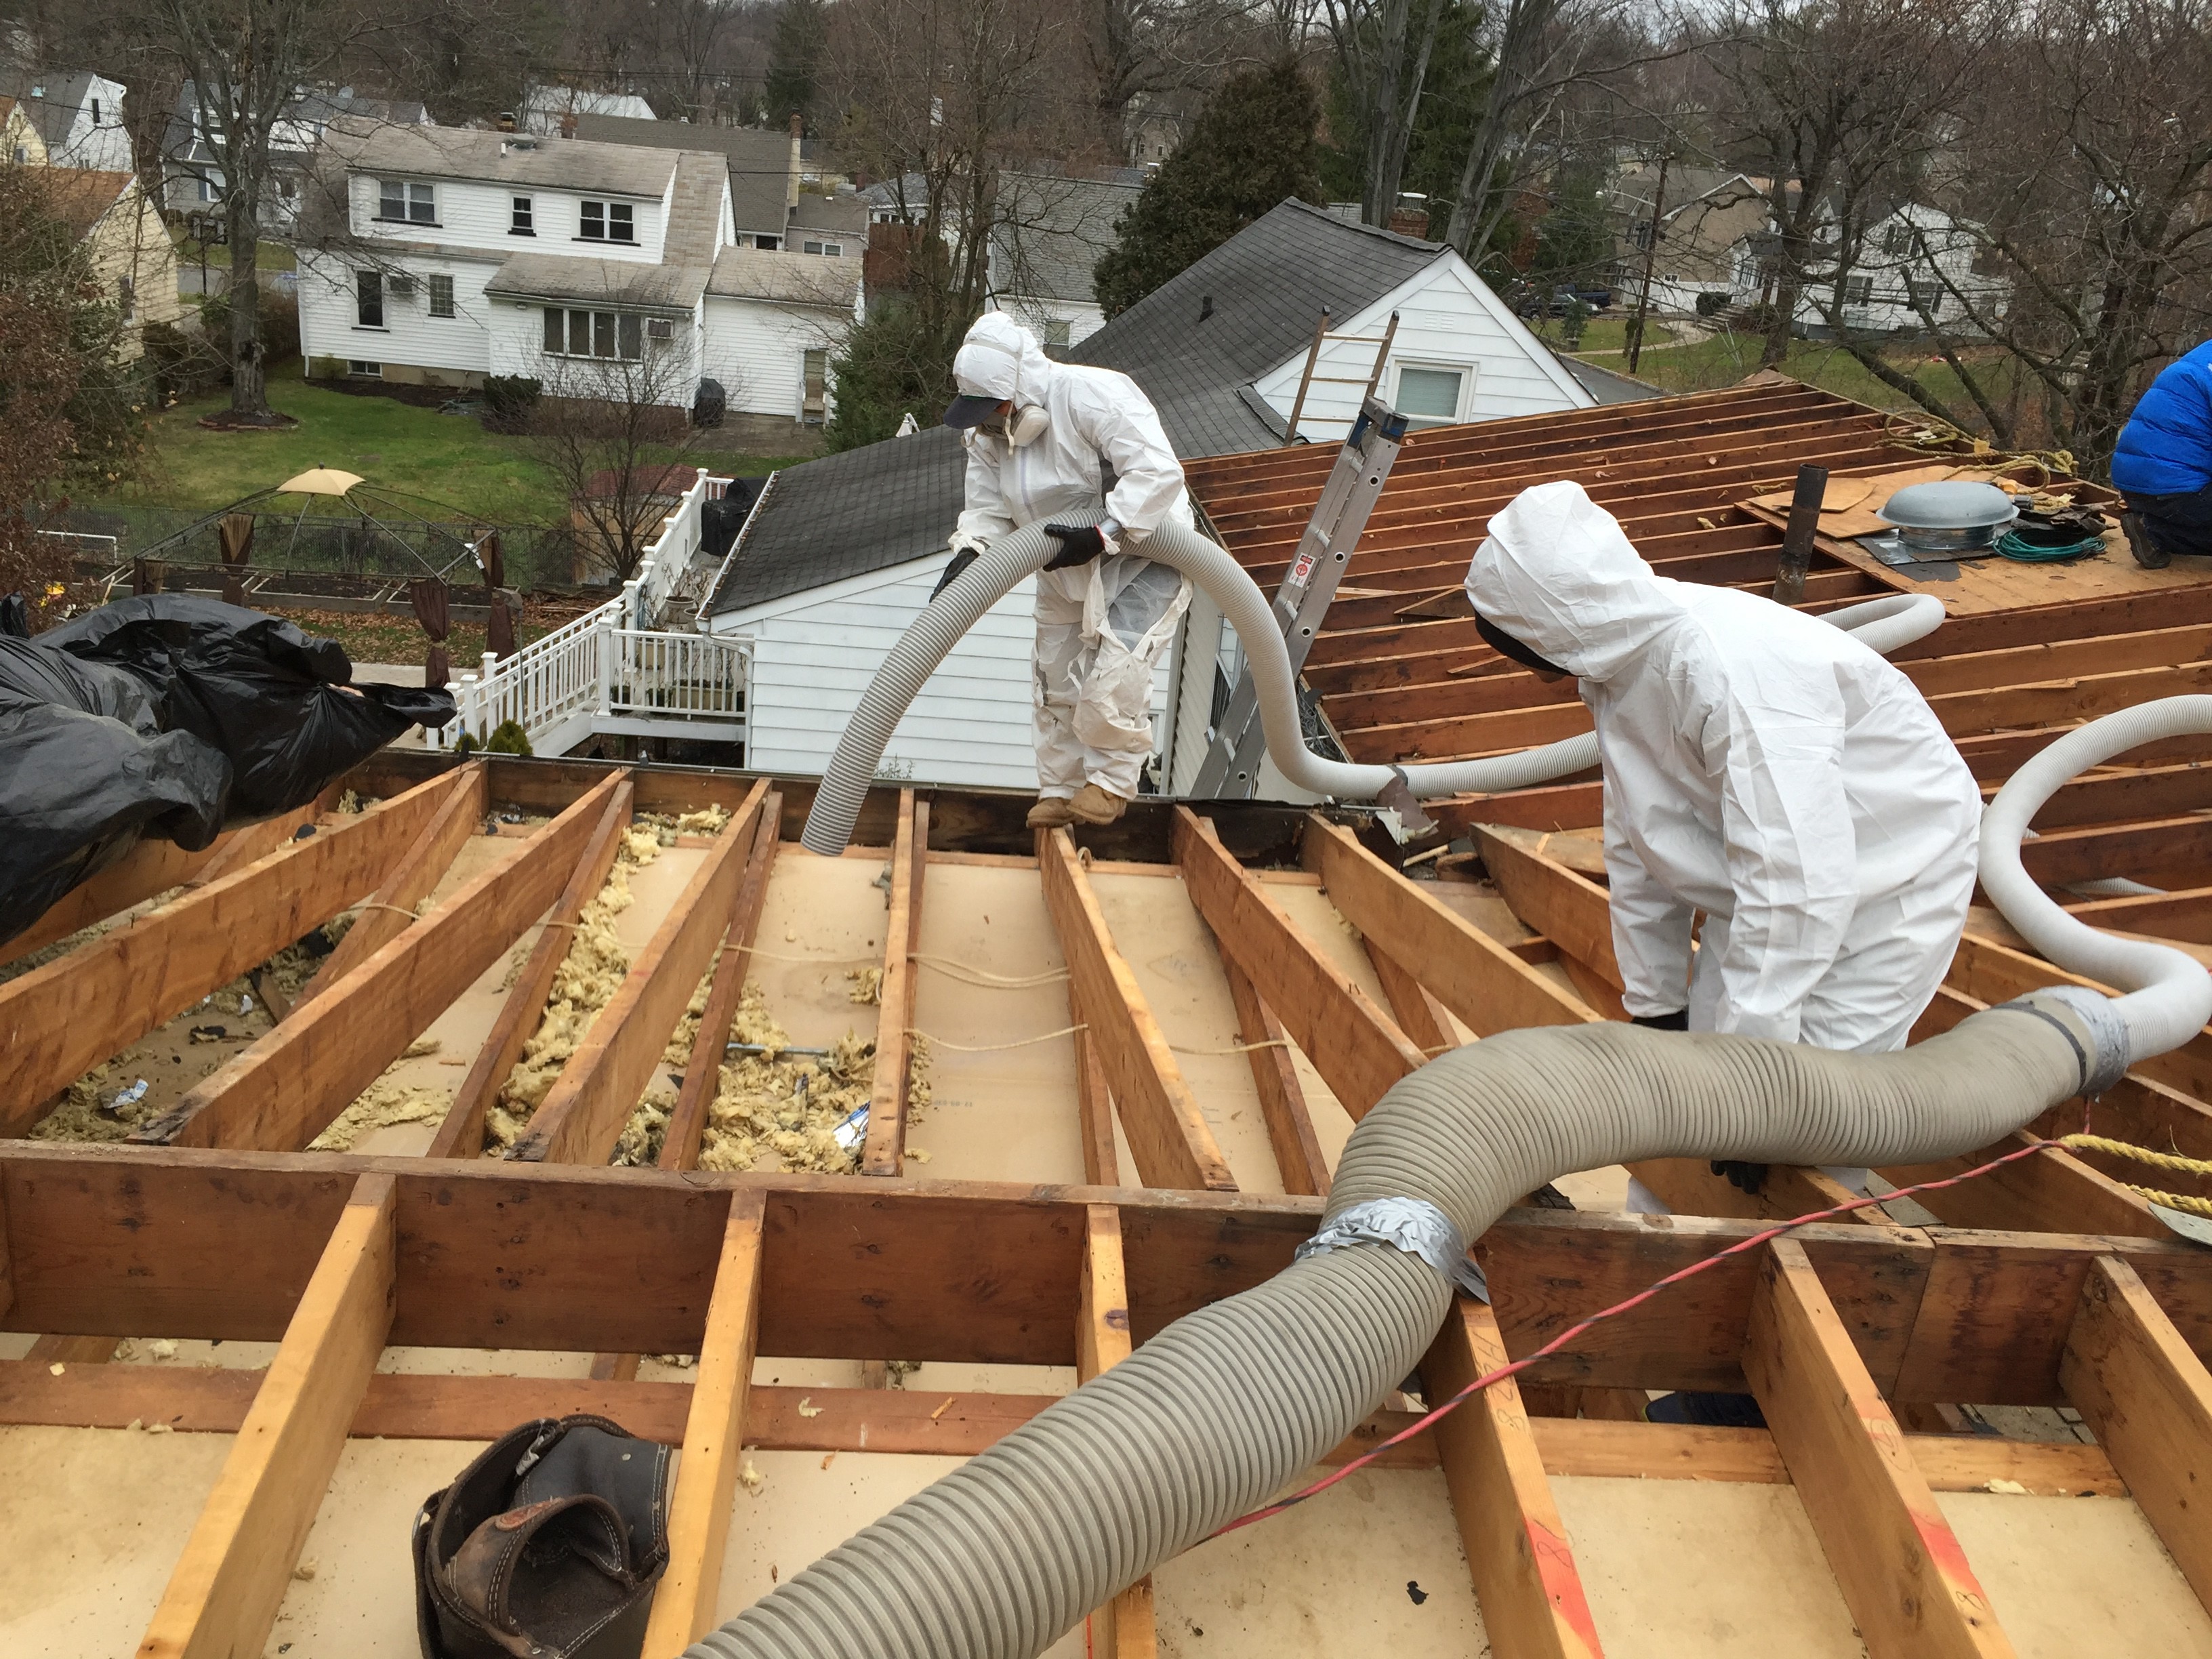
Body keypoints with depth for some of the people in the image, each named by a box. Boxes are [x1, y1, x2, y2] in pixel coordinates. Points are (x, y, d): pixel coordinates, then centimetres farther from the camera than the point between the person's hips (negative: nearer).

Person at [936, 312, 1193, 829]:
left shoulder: (1093, 395, -29)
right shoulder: (988, 432, -6)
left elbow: (1158, 472, -34)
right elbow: (987, 507, -7)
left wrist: (1101, 536, -40)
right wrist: (968, 554, -28)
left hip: (1143, 558, -7)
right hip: (1066, 575, 8)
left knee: (1112, 675, -20)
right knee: (1057, 682, 10)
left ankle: (1111, 781, -1)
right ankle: (1061, 791, 23)